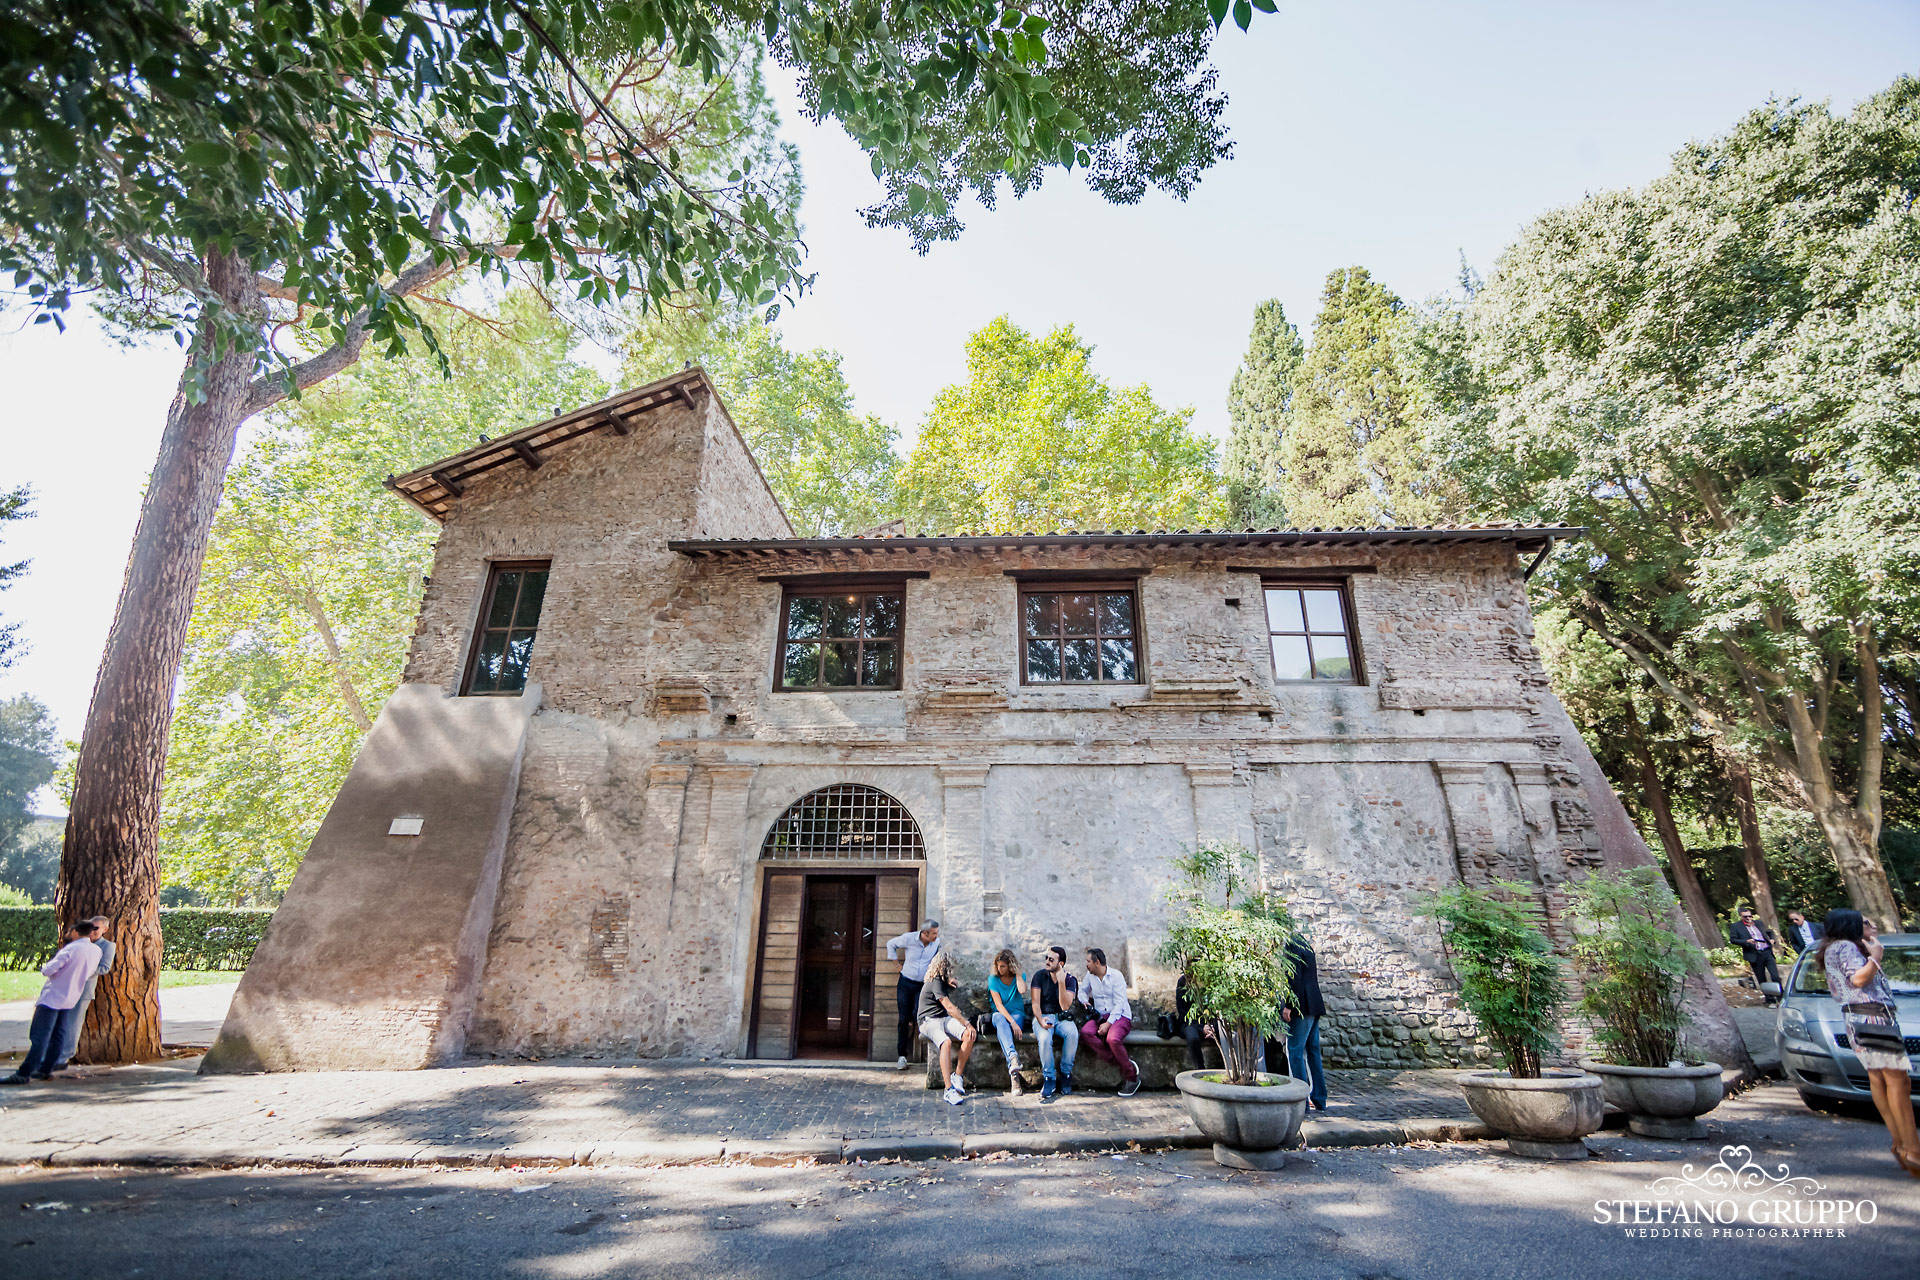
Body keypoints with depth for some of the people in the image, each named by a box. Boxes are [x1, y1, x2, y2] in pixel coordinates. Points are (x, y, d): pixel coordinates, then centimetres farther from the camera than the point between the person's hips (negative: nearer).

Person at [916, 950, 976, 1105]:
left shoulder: (941, 981, 17)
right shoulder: (935, 982, -12)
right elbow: (949, 1007, -19)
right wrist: (967, 1024, -21)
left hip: (945, 1019, 8)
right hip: (929, 1021, -8)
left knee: (969, 1036, -20)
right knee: (946, 1042, -37)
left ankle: (957, 1075, -11)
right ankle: (949, 1090, -39)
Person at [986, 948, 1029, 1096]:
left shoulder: (1019, 977, 3)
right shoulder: (993, 979, 0)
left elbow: (1022, 991, -22)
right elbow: (998, 1005, -11)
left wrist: (1018, 973, -10)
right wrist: (1012, 1022, -25)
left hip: (1017, 1015, 0)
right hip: (1000, 1015, 0)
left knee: (1002, 1028, -35)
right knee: (1000, 1020, -38)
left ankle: (1012, 1072, -41)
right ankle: (1012, 1056, -59)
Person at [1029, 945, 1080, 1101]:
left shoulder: (1070, 980, -2)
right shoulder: (1039, 976, -2)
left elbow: (1065, 1006, -14)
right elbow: (1035, 1003, -6)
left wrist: (1061, 983, -24)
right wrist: (1041, 1020, -25)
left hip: (1061, 1018, 1)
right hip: (1042, 1017, -1)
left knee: (1073, 1034, -32)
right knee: (1045, 1038, -34)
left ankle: (1065, 1074, -13)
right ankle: (1049, 1079, -17)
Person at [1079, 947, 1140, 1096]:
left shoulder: (1116, 976, -6)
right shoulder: (1090, 976, 11)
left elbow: (1119, 1004, -12)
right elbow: (1082, 990, 29)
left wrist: (1108, 1023, -21)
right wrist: (1084, 1000, 6)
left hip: (1120, 1015, -5)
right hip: (1099, 1016, 5)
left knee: (1112, 1039, -36)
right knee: (1085, 1033, -28)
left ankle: (1132, 1077, -15)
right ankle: (1123, 1063, -22)